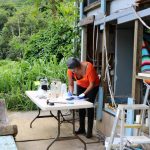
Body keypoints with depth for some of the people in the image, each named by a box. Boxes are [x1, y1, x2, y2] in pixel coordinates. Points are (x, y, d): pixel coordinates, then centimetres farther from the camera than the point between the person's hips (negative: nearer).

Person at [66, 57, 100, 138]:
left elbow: (92, 84, -28)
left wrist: (84, 93, -37)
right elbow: (70, 84, -12)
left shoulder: (88, 67, -36)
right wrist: (70, 93, -30)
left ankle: (89, 131, -5)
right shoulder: (70, 70, -23)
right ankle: (81, 128, 14)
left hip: (93, 86, -4)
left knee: (89, 106, -10)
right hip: (81, 85, 4)